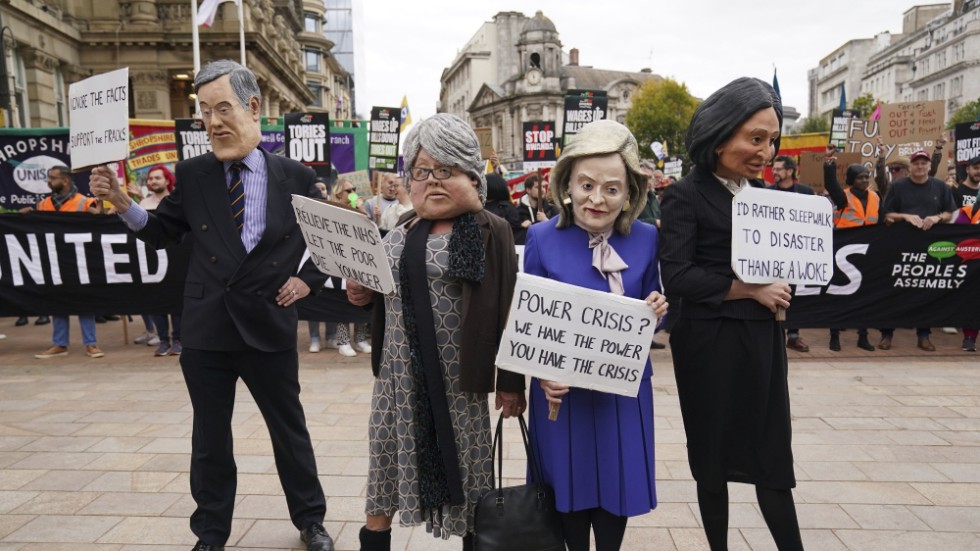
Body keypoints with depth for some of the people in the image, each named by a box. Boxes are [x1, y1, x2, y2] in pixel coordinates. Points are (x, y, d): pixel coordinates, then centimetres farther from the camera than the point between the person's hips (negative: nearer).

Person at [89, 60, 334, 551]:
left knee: (290, 430, 13)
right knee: (210, 438, 14)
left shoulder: (295, 176, -3)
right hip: (207, 328, 2)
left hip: (269, 325, -1)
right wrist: (122, 203, -8)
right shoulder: (191, 174, 1)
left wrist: (308, 278, -4)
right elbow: (163, 233, 8)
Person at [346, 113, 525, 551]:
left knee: (464, 478, 7)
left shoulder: (490, 232, -7)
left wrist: (511, 383, -9)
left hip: (456, 378, -5)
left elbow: (506, 311, -9)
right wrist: (363, 295, -1)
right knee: (385, 472, 12)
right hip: (397, 375, 5)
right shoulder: (399, 234, 10)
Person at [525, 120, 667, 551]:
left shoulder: (646, 238, -3)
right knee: (570, 486, 14)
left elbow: (651, 313, 7)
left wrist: (657, 311, -16)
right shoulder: (542, 238, -10)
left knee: (618, 484, 14)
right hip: (563, 389, -1)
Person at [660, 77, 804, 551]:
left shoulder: (763, 193, 10)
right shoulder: (686, 195, -9)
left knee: (773, 456, 10)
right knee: (713, 456, 10)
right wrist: (749, 290, -18)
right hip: (710, 343, -5)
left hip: (762, 338, 5)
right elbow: (676, 276, -19)